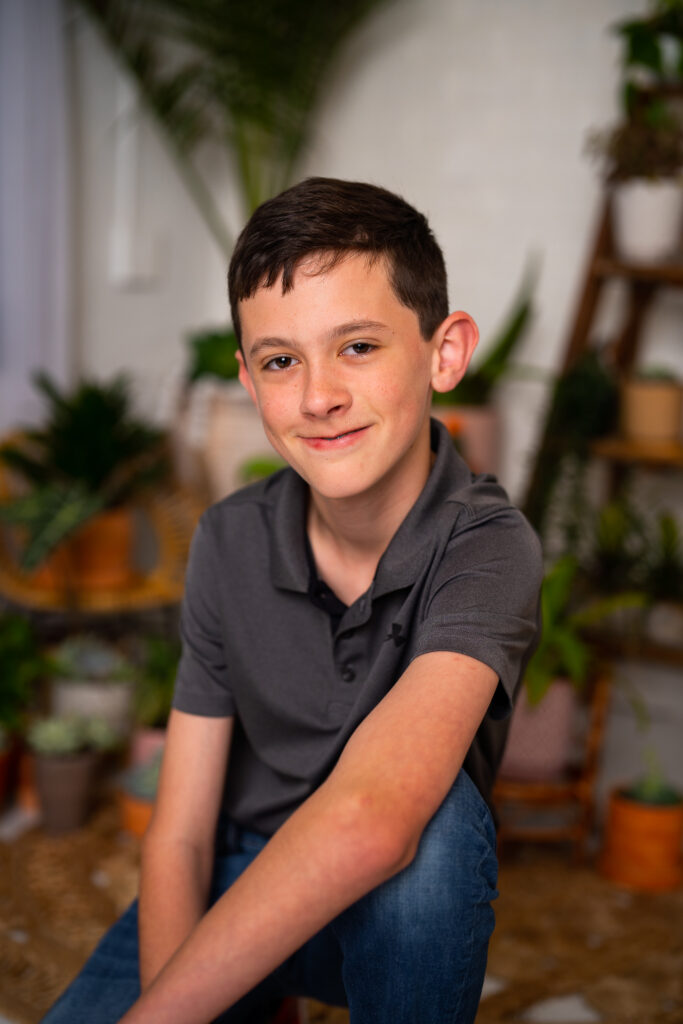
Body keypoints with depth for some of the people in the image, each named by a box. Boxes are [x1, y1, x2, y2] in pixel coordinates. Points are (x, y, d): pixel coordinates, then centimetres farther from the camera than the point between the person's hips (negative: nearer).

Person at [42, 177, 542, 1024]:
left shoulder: (487, 545, -23)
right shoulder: (230, 543, -10)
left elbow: (369, 819, -37)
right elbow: (178, 836, -10)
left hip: (403, 911, -4)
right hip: (233, 891, 4)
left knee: (430, 809, -34)